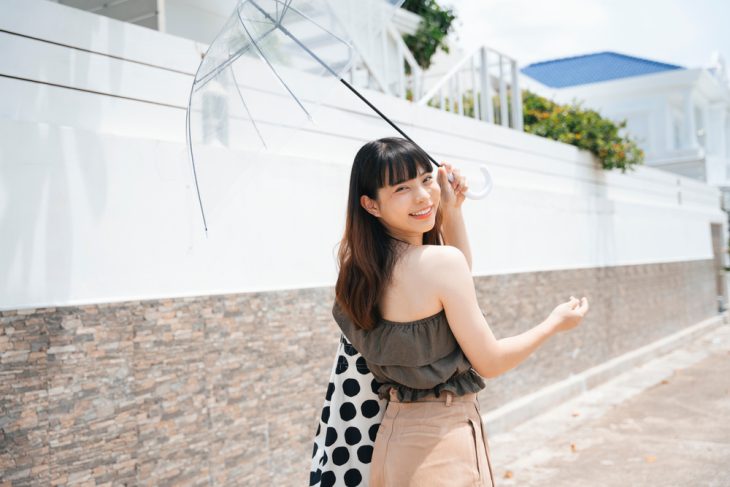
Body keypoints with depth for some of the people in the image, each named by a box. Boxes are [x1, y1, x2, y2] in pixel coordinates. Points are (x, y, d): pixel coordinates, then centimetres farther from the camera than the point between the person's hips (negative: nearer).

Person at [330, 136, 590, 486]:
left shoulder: (363, 266, 1)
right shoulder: (440, 260, -21)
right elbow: (489, 362, -14)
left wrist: (452, 209, 9)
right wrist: (555, 322, 1)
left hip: (396, 433, 8)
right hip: (442, 438, -8)